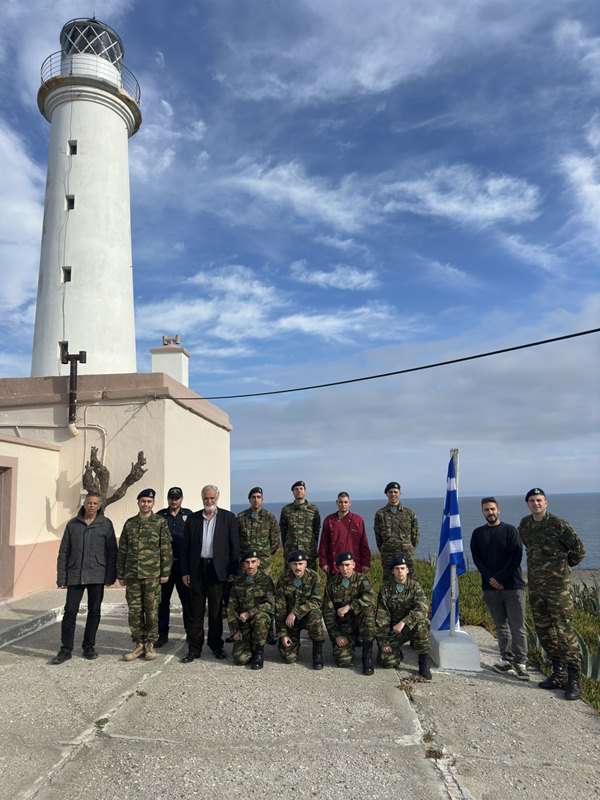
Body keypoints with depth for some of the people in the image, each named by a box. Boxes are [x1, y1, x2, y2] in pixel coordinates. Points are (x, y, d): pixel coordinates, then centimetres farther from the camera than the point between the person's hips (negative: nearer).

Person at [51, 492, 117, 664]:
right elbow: (63, 553, 6)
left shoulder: (106, 524, 0)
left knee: (94, 612, 8)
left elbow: (112, 552, 0)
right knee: (70, 611, 0)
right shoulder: (72, 524, 4)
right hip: (75, 575, 1)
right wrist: (61, 578, 1)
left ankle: (89, 647, 23)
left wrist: (110, 576, -5)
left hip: (97, 576, -1)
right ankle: (66, 649, 12)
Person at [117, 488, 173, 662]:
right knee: (134, 611, 6)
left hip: (152, 575, -3)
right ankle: (138, 644, 20)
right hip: (132, 575, 3)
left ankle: (150, 644, 18)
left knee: (151, 610, 4)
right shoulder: (129, 523, 9)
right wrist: (120, 574, 9)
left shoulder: (160, 522, -1)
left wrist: (165, 572, -7)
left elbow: (166, 549, -3)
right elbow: (122, 550, 12)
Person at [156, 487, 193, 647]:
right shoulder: (160, 515, 6)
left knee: (187, 600, 4)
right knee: (163, 601, 8)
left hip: (183, 564, -1)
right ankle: (163, 634, 20)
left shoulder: (188, 515, 5)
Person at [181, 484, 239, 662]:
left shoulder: (229, 518, 1)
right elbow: (186, 547, 8)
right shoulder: (192, 519, 7)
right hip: (197, 569, 2)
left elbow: (234, 546, 0)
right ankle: (194, 648, 17)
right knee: (196, 612, 7)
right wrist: (185, 572, 3)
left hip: (218, 570, -2)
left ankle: (216, 645, 23)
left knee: (216, 611, 8)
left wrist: (234, 571, -5)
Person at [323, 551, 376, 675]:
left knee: (368, 608, -33)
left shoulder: (361, 580, -6)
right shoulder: (332, 583, -1)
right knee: (342, 660, -19)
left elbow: (370, 597, -28)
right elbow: (328, 611, -1)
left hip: (360, 622, -1)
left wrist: (348, 607, -33)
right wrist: (336, 635, -8)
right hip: (342, 625, 1)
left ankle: (367, 657, -22)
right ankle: (348, 643, 18)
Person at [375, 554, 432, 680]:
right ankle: (397, 652, 21)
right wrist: (383, 642, -8)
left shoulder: (414, 585, -9)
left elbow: (423, 608, -26)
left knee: (420, 624, -36)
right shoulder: (386, 588, -5)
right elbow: (381, 616, -4)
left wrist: (403, 622, -36)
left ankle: (424, 664, -17)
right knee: (387, 661, -17)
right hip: (393, 629, 1)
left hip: (412, 626, -1)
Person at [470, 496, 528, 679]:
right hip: (490, 587, 3)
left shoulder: (510, 531, 1)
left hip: (513, 585, -3)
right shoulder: (478, 533, 9)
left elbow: (516, 557, -6)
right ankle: (506, 659, 17)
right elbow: (476, 558, 4)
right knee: (501, 626, 9)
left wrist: (500, 578, -12)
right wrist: (490, 578, -9)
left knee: (517, 626, -3)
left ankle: (520, 663, 4)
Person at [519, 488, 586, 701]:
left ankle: (574, 680, 3)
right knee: (544, 631, 12)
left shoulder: (558, 525, -12)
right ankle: (558, 674, 24)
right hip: (535, 587, 6)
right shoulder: (525, 525, 6)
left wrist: (563, 564, 3)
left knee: (565, 631, -5)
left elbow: (579, 550, -9)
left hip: (558, 585, -6)